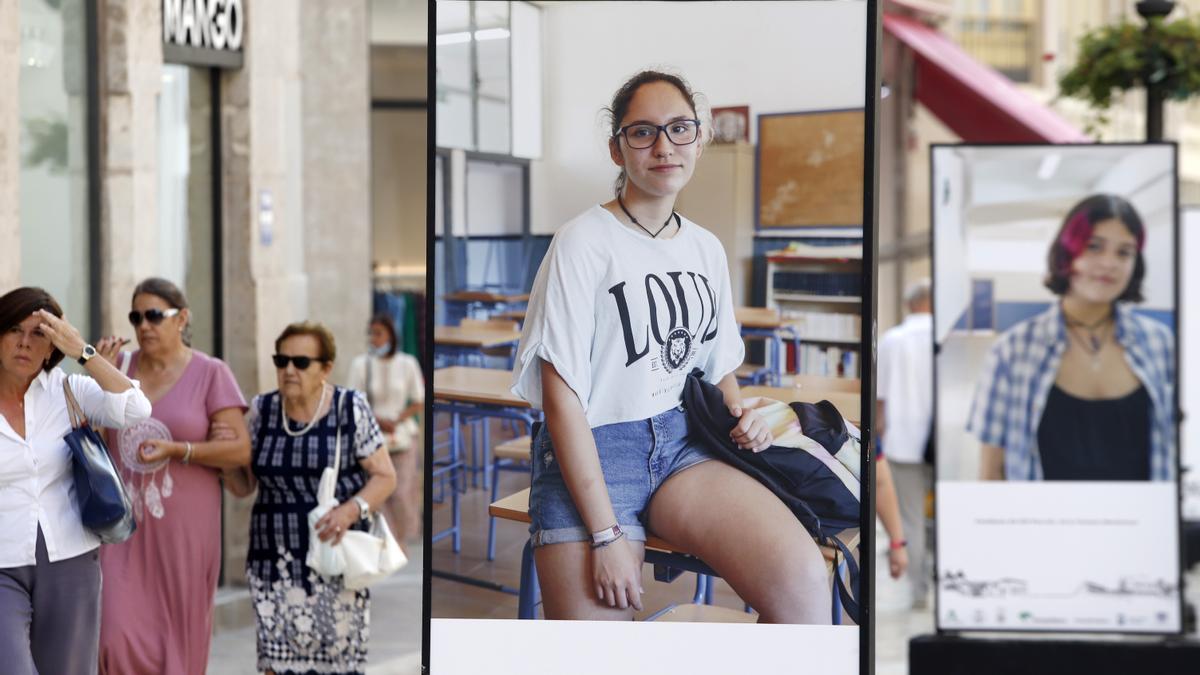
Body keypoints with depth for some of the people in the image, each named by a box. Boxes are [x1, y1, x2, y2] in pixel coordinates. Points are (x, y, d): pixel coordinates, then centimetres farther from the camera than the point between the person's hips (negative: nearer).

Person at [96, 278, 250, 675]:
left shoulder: (211, 373, -3)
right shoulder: (120, 365, 7)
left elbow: (241, 449, -8)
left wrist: (176, 450, -17)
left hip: (183, 527, -2)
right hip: (124, 525, 2)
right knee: (119, 637, -9)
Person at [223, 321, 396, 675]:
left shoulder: (351, 409, -3)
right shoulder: (262, 410, 6)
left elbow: (384, 477, -1)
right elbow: (243, 486, 11)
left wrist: (352, 509, -19)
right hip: (276, 561, 3)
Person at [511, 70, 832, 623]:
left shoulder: (706, 248, 13)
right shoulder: (585, 241, -7)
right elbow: (562, 396, -13)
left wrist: (741, 417, 3)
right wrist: (607, 534, -19)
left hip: (682, 442, 5)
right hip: (589, 452, -5)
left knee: (803, 580, -22)